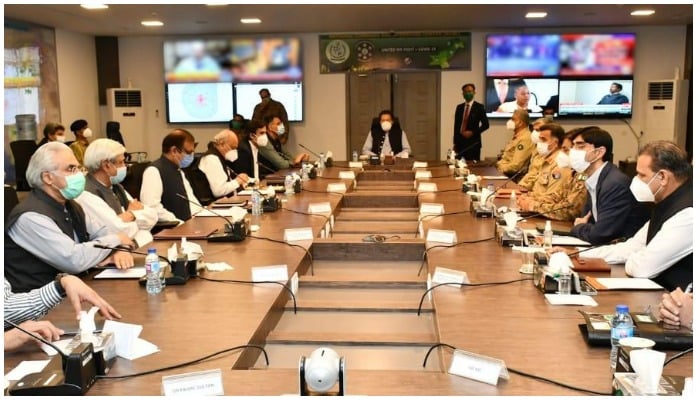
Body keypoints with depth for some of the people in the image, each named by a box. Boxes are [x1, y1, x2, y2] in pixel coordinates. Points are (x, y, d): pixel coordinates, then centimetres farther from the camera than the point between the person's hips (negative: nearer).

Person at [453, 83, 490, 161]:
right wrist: (454, 143, 10)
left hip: (473, 142, -4)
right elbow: (456, 125, 13)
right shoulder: (459, 107, 12)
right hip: (460, 142, 4)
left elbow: (485, 125, -3)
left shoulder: (479, 107, 0)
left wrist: (472, 132, -12)